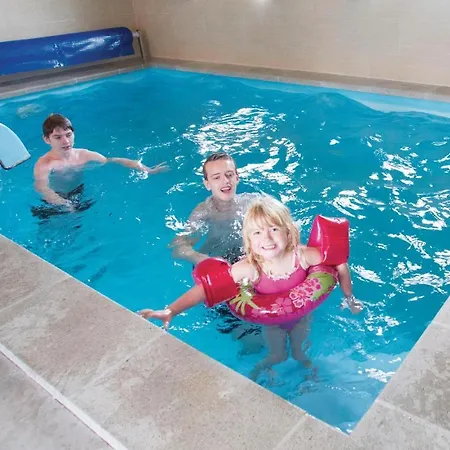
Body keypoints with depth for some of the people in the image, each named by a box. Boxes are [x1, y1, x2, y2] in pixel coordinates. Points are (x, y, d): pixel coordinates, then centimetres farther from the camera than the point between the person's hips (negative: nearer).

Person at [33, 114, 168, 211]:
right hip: (58, 205, -5)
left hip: (80, 196, 5)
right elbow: (42, 189, -37)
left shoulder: (83, 154, -7)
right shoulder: (43, 165, -22)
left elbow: (114, 161, -2)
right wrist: (66, 205, -55)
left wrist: (146, 170, -9)